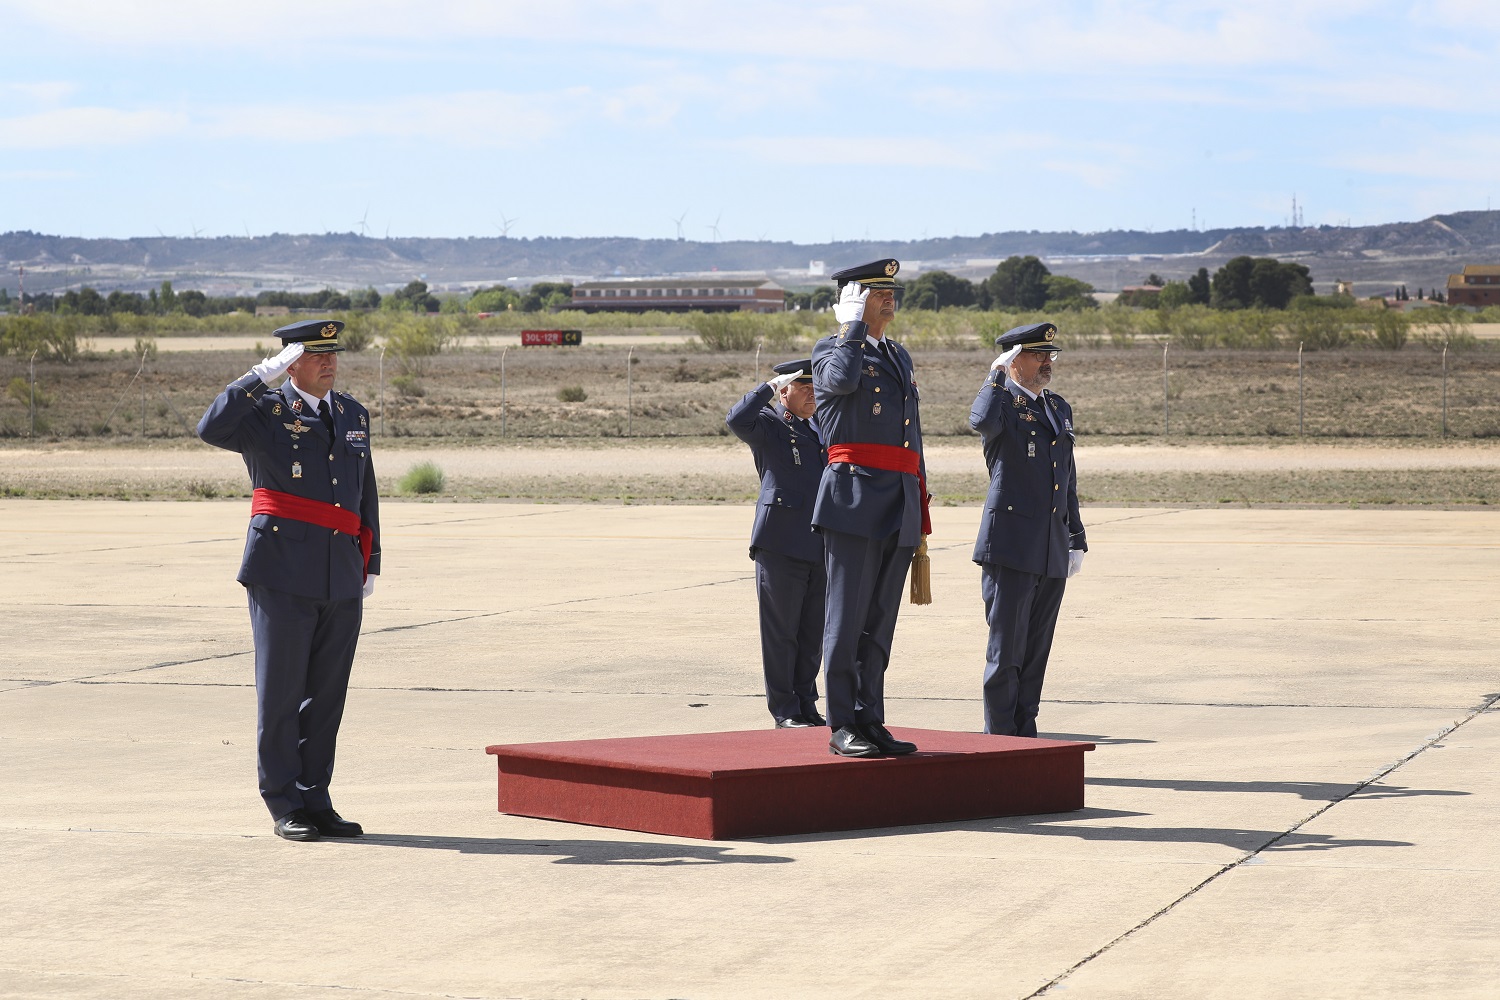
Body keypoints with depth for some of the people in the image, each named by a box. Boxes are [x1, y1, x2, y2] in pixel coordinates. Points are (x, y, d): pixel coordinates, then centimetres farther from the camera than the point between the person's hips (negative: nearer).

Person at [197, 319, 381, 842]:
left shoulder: (352, 415, 15)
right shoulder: (266, 413, -2)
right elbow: (212, 428, -22)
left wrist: (369, 564, 16)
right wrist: (265, 373, -23)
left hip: (341, 578, 5)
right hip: (283, 573, -5)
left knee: (327, 692, 7)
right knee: (281, 690, 0)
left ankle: (315, 801, 14)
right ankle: (285, 805, 5)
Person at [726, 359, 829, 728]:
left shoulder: (820, 427, 19)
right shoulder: (768, 425, -1)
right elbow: (737, 420, -23)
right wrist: (771, 386, -18)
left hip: (821, 545, 6)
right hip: (782, 546, -6)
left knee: (814, 632, 9)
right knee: (781, 631, -1)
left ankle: (806, 704, 17)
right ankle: (784, 710, 4)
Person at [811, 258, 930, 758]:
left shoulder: (899, 356, 22)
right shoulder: (831, 350, 1)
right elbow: (843, 379, -25)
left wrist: (921, 510, 20)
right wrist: (856, 324, -11)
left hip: (901, 505, 7)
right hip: (855, 496, -7)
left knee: (881, 620, 8)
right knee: (848, 616, -6)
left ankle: (870, 721, 11)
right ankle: (842, 726, -3)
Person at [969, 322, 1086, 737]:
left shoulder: (1059, 408, 18)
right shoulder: (1002, 402, -3)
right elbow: (982, 421, -31)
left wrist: (1076, 538, 19)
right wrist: (998, 374, -19)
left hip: (1053, 552, 7)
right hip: (1011, 547, -7)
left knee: (1036, 654, 9)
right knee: (1006, 651, -4)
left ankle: (1026, 738, 15)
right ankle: (1000, 739, 1)